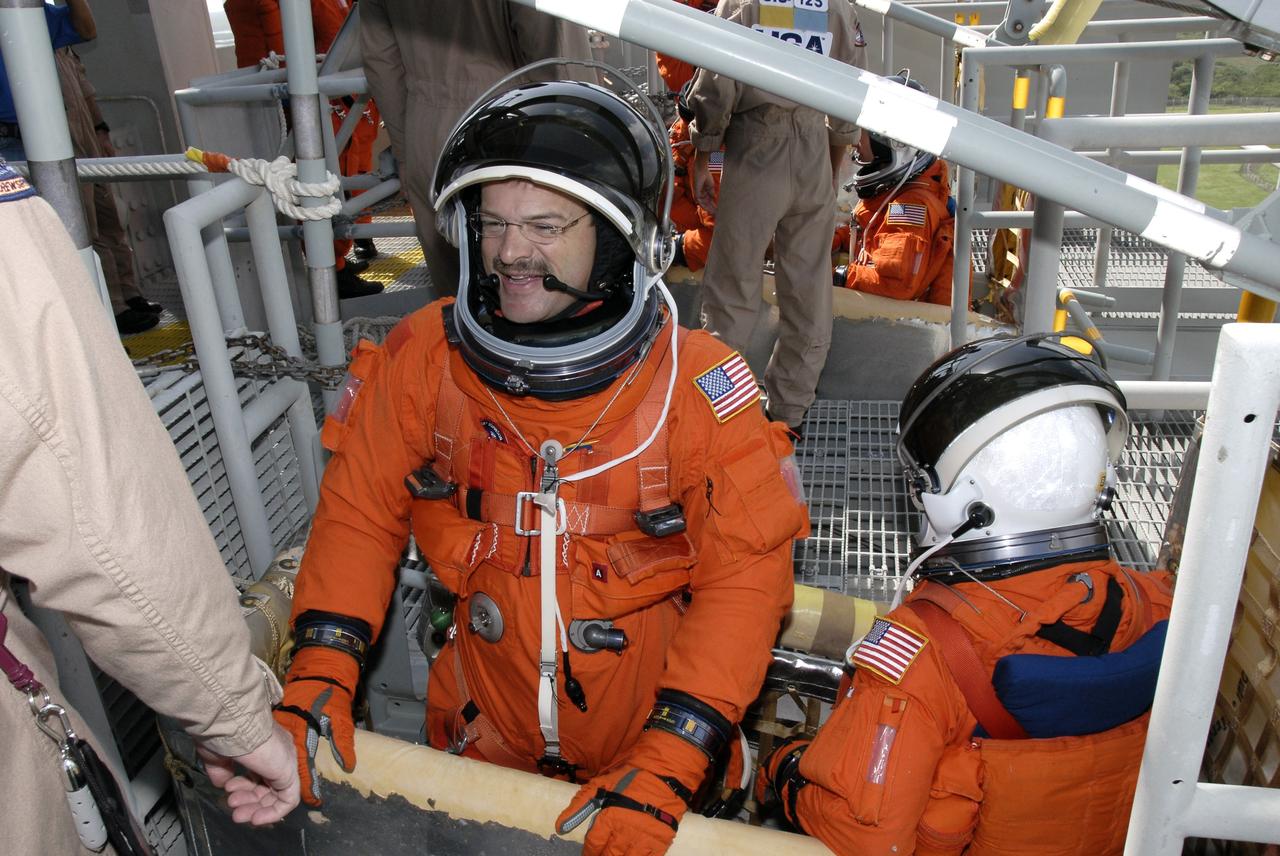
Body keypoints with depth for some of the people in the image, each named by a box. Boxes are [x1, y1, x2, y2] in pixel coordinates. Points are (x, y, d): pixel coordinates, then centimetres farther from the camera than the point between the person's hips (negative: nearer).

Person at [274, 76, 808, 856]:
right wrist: (321, 674, -16)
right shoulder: (423, 359, -14)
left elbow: (744, 576, -20)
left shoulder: (698, 385, -22)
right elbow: (360, 511, -4)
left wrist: (663, 768, -26)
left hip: (654, 727, -2)